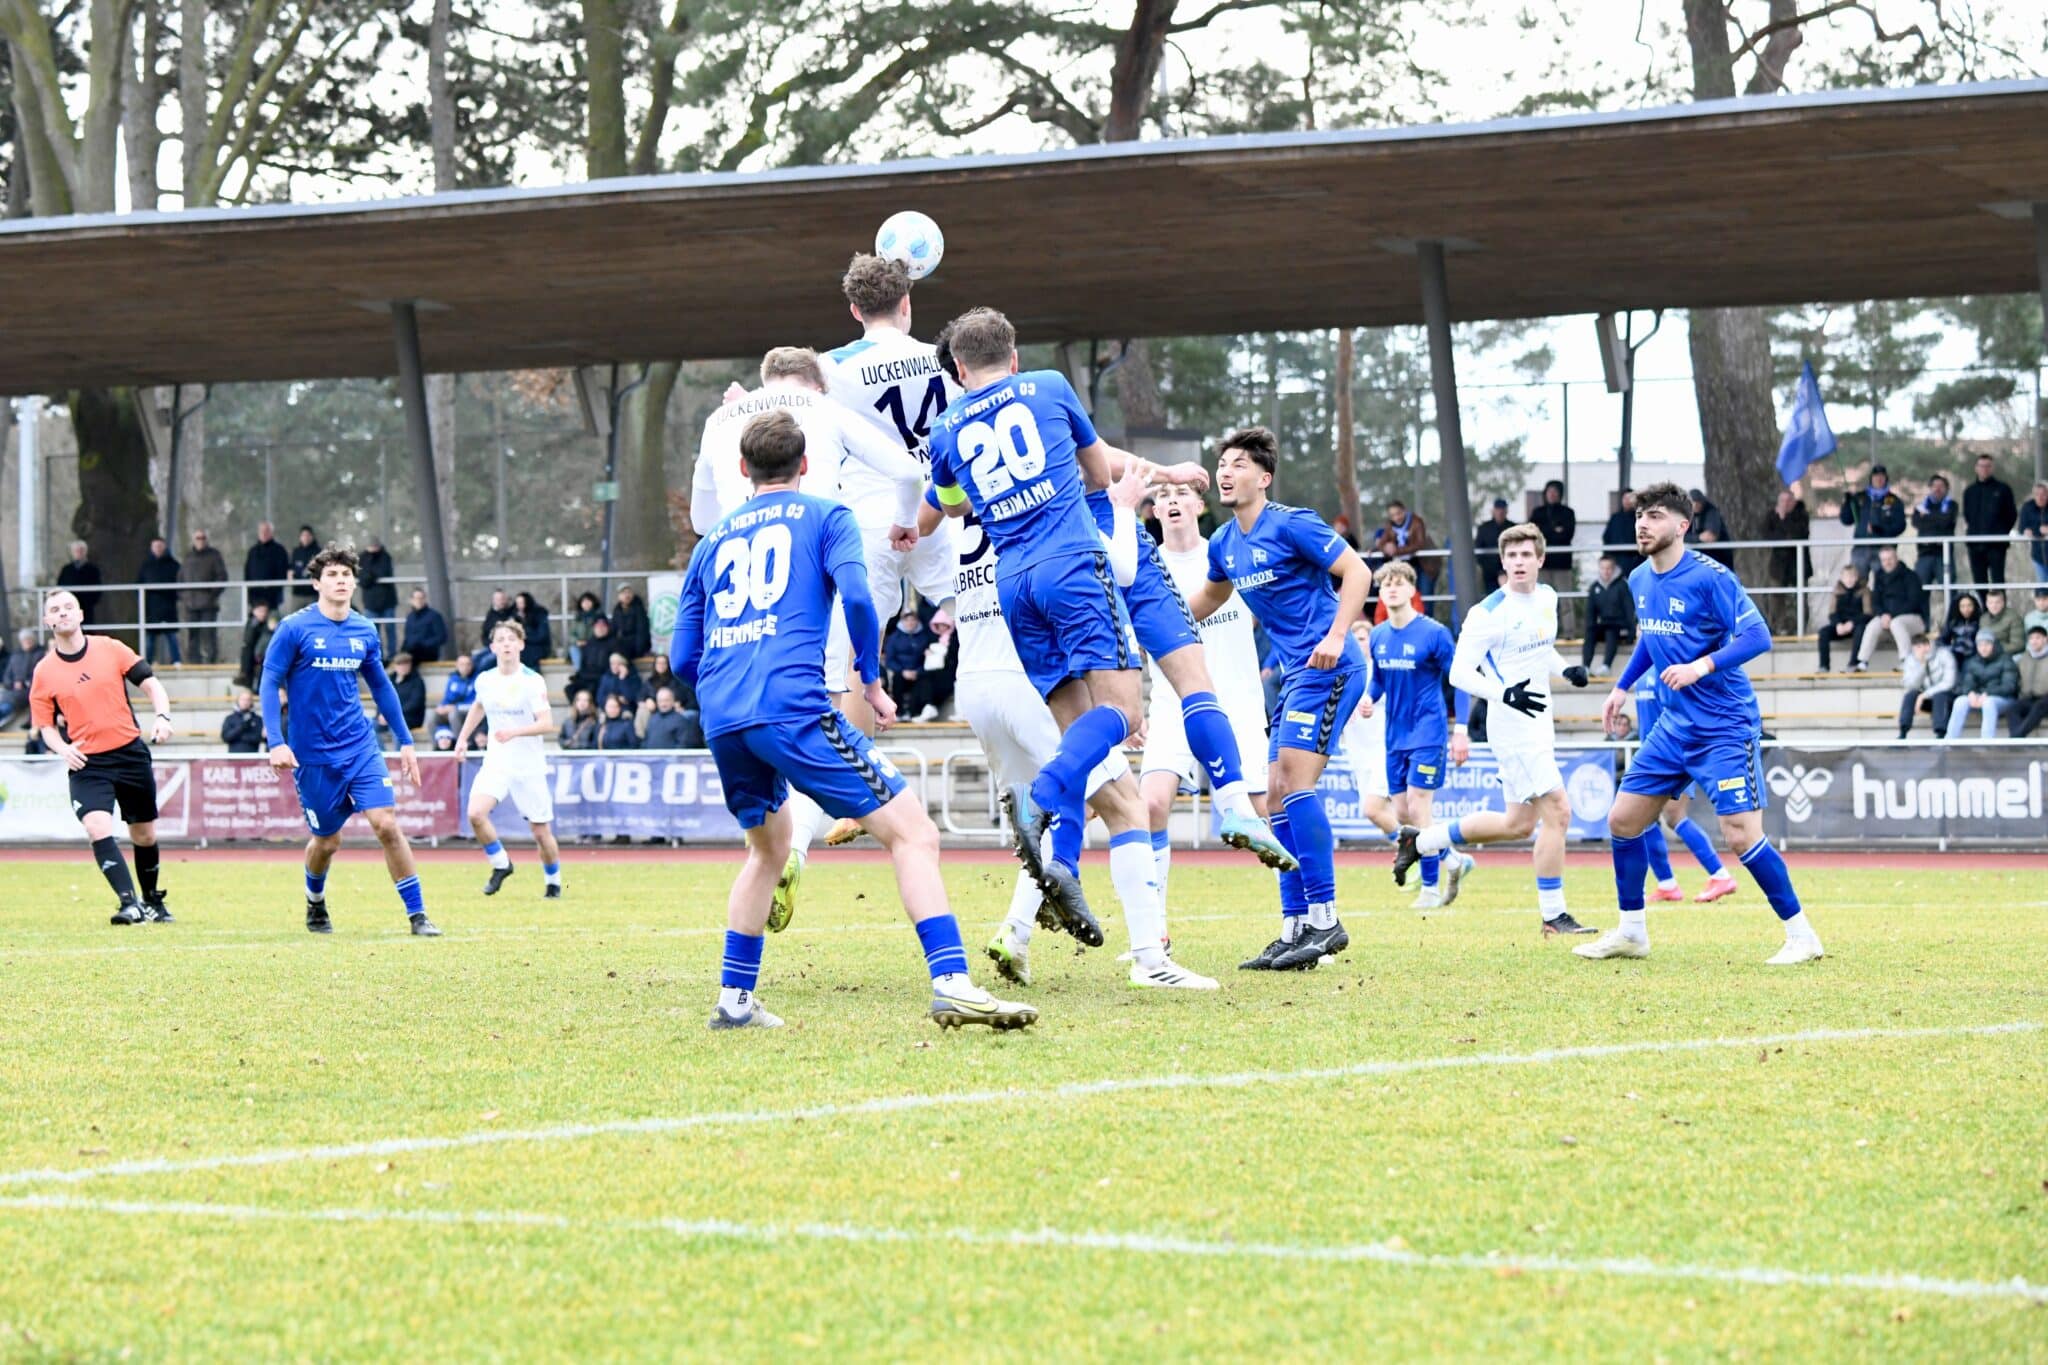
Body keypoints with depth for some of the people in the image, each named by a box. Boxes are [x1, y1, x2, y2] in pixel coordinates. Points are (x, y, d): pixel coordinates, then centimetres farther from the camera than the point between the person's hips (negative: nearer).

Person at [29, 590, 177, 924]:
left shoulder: (110, 649, -1)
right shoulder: (44, 672, 0)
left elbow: (151, 684, 3)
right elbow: (46, 726, 7)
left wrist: (162, 716, -15)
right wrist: (63, 748, -13)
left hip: (131, 753, 1)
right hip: (87, 763, -1)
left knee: (144, 834, 12)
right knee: (98, 828, -24)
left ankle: (152, 902, 33)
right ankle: (130, 903, -23)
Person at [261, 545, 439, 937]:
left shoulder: (364, 631, 6)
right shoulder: (295, 628, -7)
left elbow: (381, 687, 17)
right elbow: (270, 684, -6)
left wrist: (405, 741, 16)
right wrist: (276, 742, -16)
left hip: (360, 747, 3)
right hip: (312, 755, -3)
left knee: (386, 824, -12)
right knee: (327, 840, 6)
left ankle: (418, 915, -7)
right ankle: (315, 903, 37)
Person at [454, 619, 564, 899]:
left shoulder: (533, 681, -11)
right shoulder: (485, 681, 3)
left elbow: (546, 723, -20)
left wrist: (514, 732, -34)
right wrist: (463, 738, 21)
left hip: (529, 767, -3)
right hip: (495, 763, 3)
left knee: (541, 831, 2)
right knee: (475, 813, -21)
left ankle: (553, 882, 27)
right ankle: (500, 865, 2)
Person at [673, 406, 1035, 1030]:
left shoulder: (713, 541, 25)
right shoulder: (826, 517, 12)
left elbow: (682, 659, 23)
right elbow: (856, 596, -7)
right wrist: (871, 679, 7)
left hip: (721, 721, 6)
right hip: (793, 709, -6)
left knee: (769, 848, 29)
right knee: (912, 832, -7)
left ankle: (734, 998, 26)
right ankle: (951, 983, -24)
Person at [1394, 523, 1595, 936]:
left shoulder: (1547, 597, 8)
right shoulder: (1489, 614, -15)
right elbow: (1459, 673, -15)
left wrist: (1566, 669, 5)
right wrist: (1505, 693, -29)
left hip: (1539, 722, 9)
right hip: (1512, 726, -9)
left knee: (1519, 823, 16)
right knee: (1557, 811, -14)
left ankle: (1421, 840, 29)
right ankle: (1553, 915, -6)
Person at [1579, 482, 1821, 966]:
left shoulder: (1710, 577, -16)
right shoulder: (1640, 580, 7)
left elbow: (1757, 635, -21)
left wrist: (1702, 666, -31)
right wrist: (1623, 686, 21)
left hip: (1725, 726, -8)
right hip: (1674, 726, 8)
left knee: (1742, 835, -15)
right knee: (1622, 820, 7)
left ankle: (1801, 935, -3)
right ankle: (1631, 932, 21)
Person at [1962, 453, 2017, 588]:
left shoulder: (2002, 489, 3)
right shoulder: (1970, 491, 14)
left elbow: (2012, 515, 5)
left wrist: (2003, 532, -2)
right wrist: (1968, 529, 7)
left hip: (1996, 543, -4)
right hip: (1975, 543, 4)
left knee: (1997, 579, -8)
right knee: (1979, 581, 4)